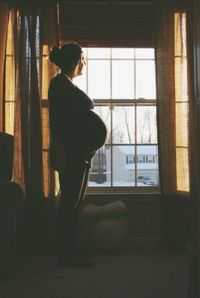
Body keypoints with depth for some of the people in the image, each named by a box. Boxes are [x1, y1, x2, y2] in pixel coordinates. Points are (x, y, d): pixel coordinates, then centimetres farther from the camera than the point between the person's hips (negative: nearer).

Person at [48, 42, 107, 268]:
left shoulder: (69, 85, 21)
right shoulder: (59, 82, -7)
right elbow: (55, 121, -16)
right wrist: (60, 152, -22)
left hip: (80, 153, 10)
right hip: (69, 153, -10)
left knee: (75, 202, 11)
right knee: (70, 203, -5)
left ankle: (70, 252, 19)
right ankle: (66, 254, 4)